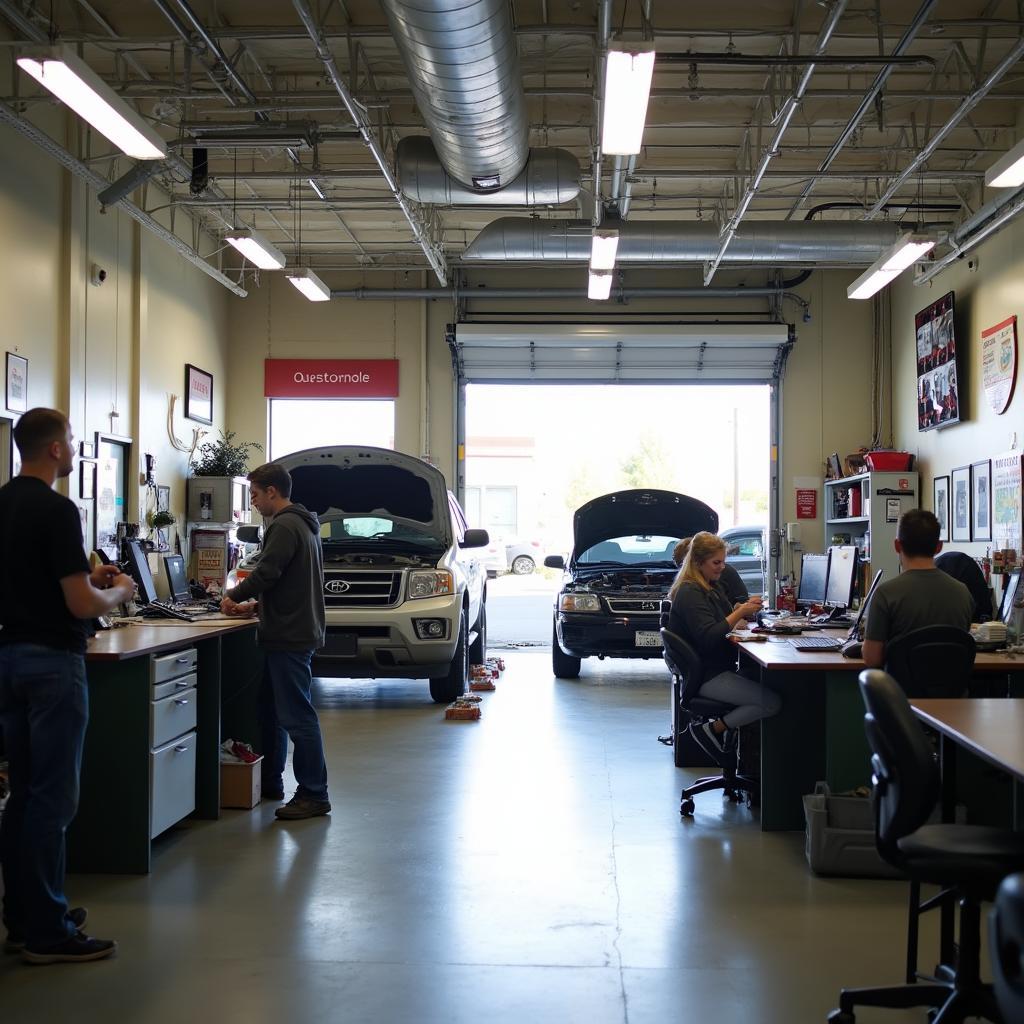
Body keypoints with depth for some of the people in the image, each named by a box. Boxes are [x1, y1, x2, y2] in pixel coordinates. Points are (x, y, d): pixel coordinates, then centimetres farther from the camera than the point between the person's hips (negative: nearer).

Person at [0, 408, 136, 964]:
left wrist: (88, 577, 17)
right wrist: (120, 591, 0)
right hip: (52, 661, -9)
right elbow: (81, 604, -20)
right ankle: (47, 932, 4)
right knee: (53, 797, -3)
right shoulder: (56, 509, -17)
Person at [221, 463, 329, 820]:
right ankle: (270, 781, 28)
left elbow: (266, 573, -19)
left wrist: (233, 597, -2)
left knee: (297, 716, -8)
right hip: (296, 632, 11)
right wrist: (254, 606, 16)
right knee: (274, 710, 18)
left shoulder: (284, 526, -14)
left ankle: (314, 795, -5)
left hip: (290, 637, -11)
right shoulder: (304, 525, 18)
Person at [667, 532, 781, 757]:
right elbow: (708, 637, -25)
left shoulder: (713, 587, 14)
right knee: (773, 702, -17)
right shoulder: (689, 593, -16)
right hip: (706, 677, -10)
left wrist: (743, 610, 1)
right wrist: (740, 613, -22)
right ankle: (714, 729, -5)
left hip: (719, 669, 10)